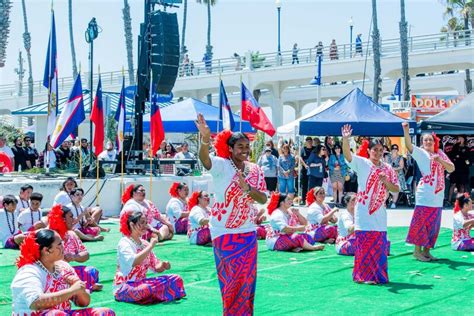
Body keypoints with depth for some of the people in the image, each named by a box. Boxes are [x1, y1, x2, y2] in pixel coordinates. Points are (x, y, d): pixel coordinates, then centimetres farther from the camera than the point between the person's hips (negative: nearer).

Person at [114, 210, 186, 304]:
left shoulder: (145, 244, 11)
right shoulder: (124, 243, -11)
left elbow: (155, 267, 14)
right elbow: (133, 262, -31)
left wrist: (163, 266, -9)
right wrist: (151, 246, -23)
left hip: (141, 283, 7)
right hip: (124, 288, -7)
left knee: (176, 279, -4)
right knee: (156, 286, -33)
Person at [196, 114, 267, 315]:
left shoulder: (255, 170, 3)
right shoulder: (221, 165, -12)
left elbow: (263, 199, 1)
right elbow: (204, 159, -34)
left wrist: (247, 188, -19)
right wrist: (205, 138, -54)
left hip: (247, 231, 5)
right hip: (224, 231, -5)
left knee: (247, 277, 11)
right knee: (233, 277, 2)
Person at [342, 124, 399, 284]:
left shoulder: (388, 169, 10)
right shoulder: (362, 163, -2)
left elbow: (396, 189, 9)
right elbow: (347, 155, -19)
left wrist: (386, 181, -11)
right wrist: (345, 139, -36)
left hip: (379, 212, 4)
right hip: (363, 211, -4)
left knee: (379, 245, 6)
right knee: (364, 244, -3)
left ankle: (378, 275, 17)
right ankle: (363, 275, 6)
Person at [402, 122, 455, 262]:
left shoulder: (440, 153, 14)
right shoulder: (421, 153, 1)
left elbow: (451, 168, 6)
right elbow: (409, 145, -17)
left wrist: (440, 160, -11)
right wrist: (406, 130, -31)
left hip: (438, 196, 5)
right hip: (424, 196, -5)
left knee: (433, 224, 8)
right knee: (421, 222, -6)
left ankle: (426, 251, 17)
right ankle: (417, 250, 2)